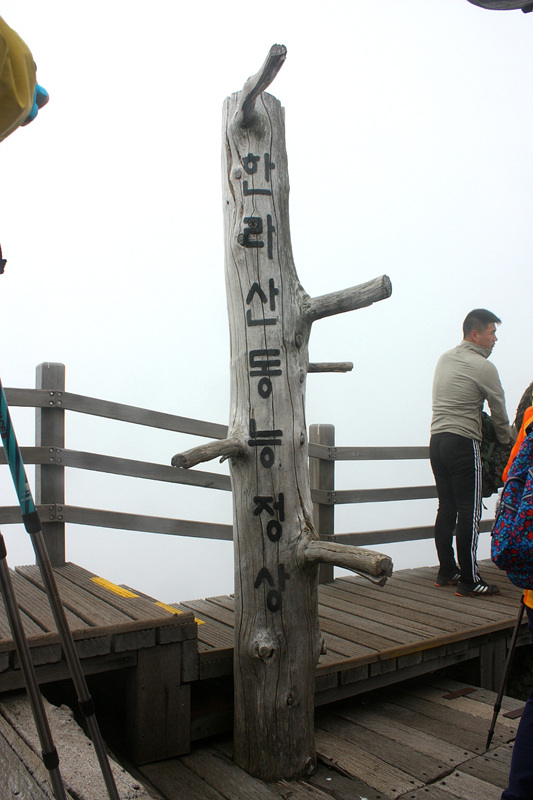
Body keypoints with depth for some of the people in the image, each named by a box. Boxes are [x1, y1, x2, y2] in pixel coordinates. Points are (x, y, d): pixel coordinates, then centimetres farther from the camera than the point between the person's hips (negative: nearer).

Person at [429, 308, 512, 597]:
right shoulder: (483, 367, -8)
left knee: (447, 508, 13)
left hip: (437, 440, 8)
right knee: (469, 512, -2)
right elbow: (499, 413, 1)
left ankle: (447, 571, 21)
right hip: (463, 443, -8)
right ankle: (469, 581, 4)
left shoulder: (444, 359, 14)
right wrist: (507, 442, 16)